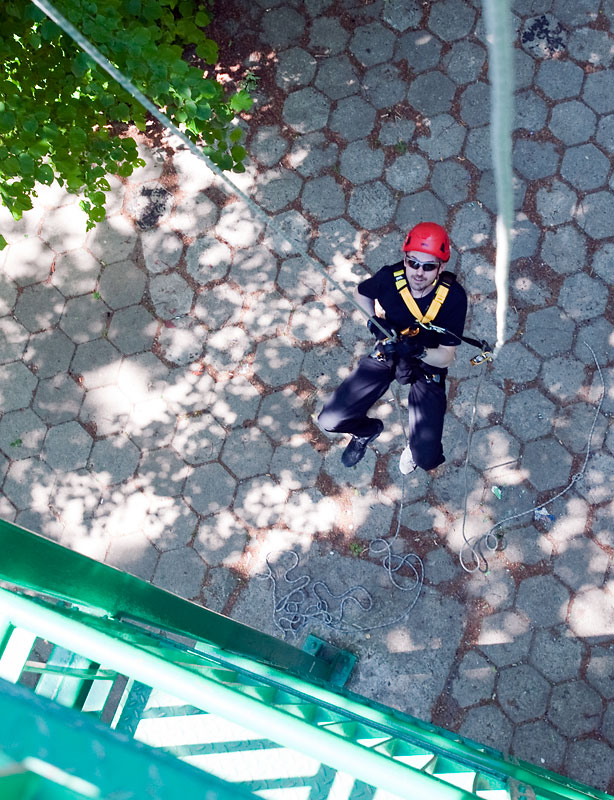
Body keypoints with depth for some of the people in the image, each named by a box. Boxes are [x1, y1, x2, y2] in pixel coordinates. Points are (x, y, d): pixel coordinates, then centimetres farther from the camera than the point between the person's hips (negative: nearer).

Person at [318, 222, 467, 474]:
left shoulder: (453, 297, -26)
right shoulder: (390, 277, -21)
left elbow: (446, 357, -20)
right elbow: (361, 293, 5)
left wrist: (419, 351, -39)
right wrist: (376, 319, -13)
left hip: (428, 365, -2)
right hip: (387, 354, 2)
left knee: (427, 459, -15)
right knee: (330, 420, -10)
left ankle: (417, 445, 28)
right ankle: (368, 430, 28)